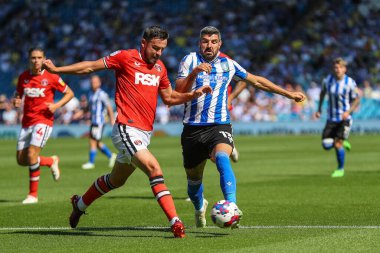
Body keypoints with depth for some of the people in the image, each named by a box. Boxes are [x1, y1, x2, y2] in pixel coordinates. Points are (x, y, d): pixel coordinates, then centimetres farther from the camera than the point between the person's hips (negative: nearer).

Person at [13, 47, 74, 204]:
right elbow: (18, 94, 19)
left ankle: (33, 194, -6)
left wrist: (56, 105, -13)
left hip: (43, 120, -5)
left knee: (31, 155, -19)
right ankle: (51, 161, 30)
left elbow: (69, 93, 3)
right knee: (21, 160, 3)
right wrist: (16, 101, -5)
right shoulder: (23, 77, 5)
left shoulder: (51, 77, -6)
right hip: (27, 122, 5)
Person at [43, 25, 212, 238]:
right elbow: (91, 66, 1)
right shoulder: (125, 57, -7)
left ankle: (80, 204, 43)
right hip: (127, 129, -8)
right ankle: (175, 222, -28)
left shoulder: (160, 67, 12)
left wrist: (193, 94, 6)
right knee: (154, 169, -24)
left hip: (145, 133, 8)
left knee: (116, 180, 21)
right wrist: (57, 69, 0)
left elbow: (169, 97, 22)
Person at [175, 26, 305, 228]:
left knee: (222, 158, -33)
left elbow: (256, 80, 23)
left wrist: (289, 94, 23)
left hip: (219, 126, 0)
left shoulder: (228, 64, 10)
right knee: (194, 179, 10)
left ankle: (231, 206, -45)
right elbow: (178, 92, -8)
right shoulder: (190, 60, 2)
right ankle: (199, 207, 43)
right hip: (192, 128, 0)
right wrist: (194, 73, -25)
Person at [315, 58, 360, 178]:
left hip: (344, 118, -4)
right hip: (331, 118, 4)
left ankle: (340, 169, 12)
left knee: (337, 144, -11)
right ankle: (342, 143, 29)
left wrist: (348, 112, -19)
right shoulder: (327, 80, -2)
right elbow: (322, 93, 18)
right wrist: (319, 109, 12)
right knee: (326, 145, -5)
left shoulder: (350, 83, -11)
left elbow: (356, 100, -3)